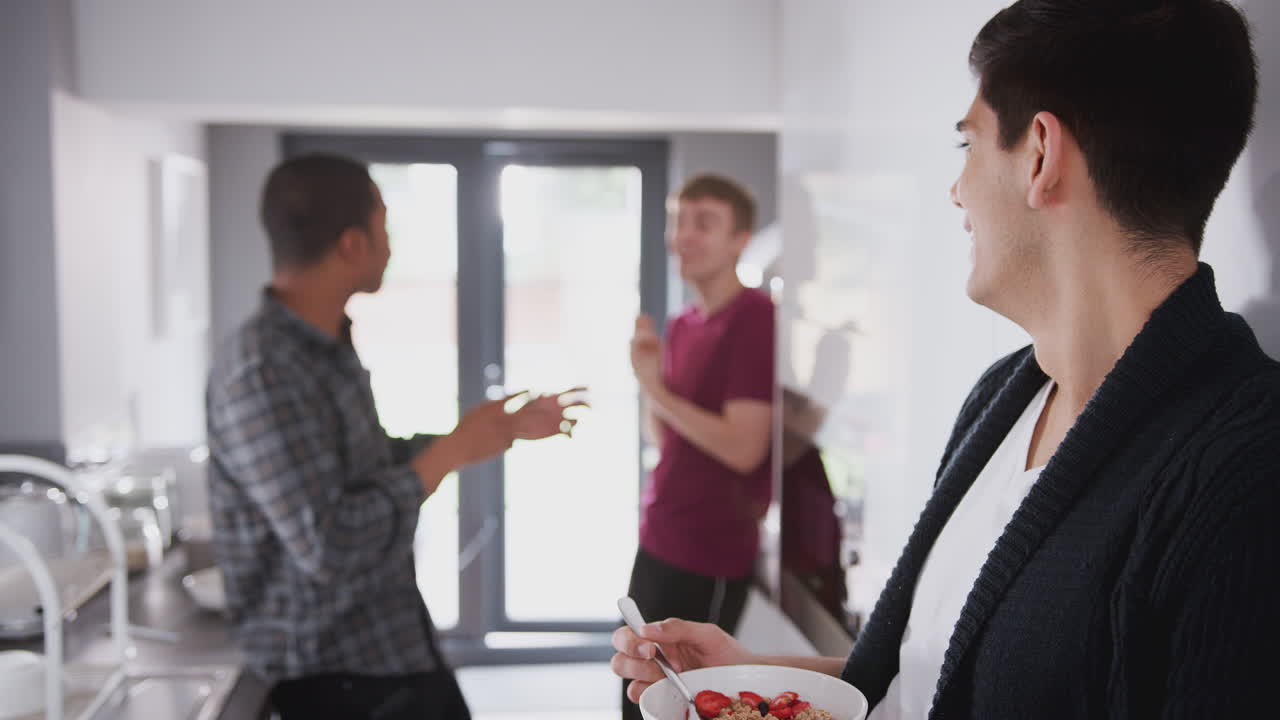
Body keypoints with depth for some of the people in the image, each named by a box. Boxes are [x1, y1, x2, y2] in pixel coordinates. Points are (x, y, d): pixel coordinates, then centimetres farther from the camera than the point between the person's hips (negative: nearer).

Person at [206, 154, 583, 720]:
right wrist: (451, 452, -20)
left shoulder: (329, 342, 3)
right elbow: (329, 546, -28)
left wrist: (502, 428, 15)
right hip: (333, 670, -8)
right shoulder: (263, 372, -25)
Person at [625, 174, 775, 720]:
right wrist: (648, 378, -3)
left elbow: (744, 448, -23)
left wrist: (656, 389, -16)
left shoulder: (755, 319, -16)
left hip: (711, 553, -9)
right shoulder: (683, 325, 10)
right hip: (661, 540, 9)